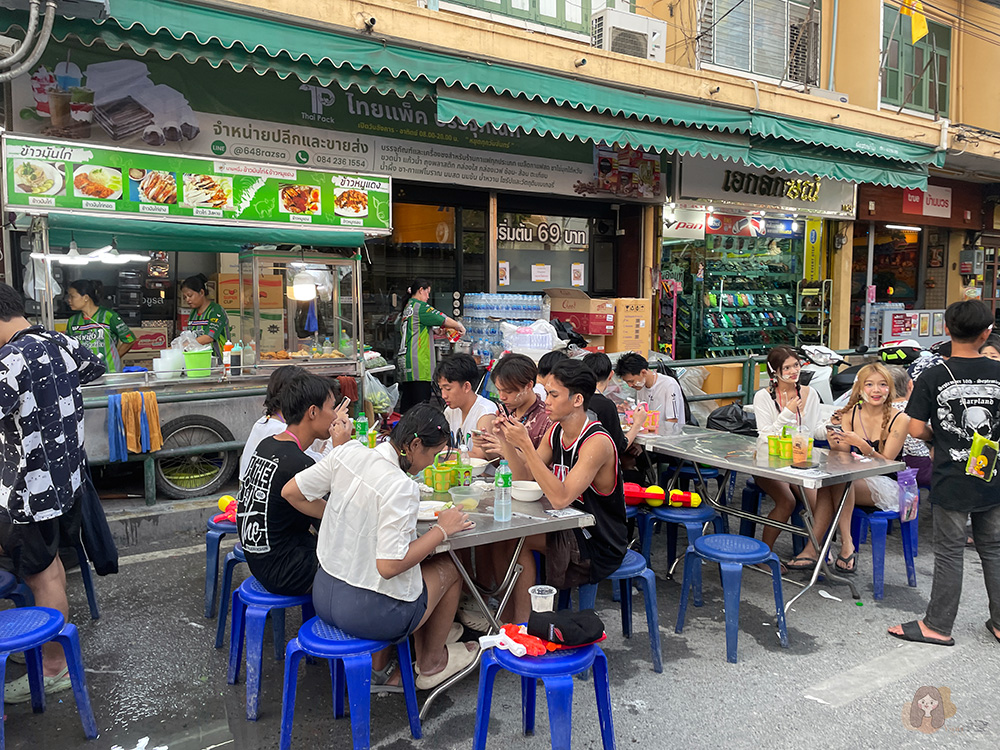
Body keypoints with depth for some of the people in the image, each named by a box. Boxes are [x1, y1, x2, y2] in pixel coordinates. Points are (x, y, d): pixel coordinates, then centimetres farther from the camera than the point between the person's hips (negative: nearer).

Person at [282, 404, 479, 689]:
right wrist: (442, 530, -15)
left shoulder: (347, 453, -6)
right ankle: (432, 663, 37)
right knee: (449, 567, 18)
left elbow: (291, 493, 4)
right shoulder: (400, 487, -27)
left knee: (421, 563, 30)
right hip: (367, 615, -7)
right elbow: (389, 566, -26)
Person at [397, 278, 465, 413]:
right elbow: (444, 320, -8)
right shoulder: (420, 307, -9)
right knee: (421, 404, -8)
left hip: (404, 361, 9)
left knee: (406, 404, 9)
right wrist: (459, 326, 7)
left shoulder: (407, 307, 18)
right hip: (418, 364, -9)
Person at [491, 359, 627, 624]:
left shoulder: (597, 443, -24)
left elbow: (560, 498, -33)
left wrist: (525, 445, -34)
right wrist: (506, 442, -12)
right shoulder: (556, 431, 2)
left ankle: (519, 625, 0)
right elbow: (524, 478, 4)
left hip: (599, 547, -8)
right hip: (571, 529, 8)